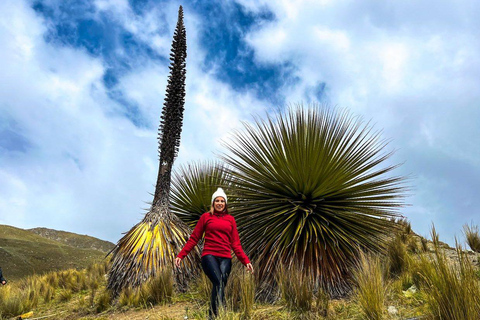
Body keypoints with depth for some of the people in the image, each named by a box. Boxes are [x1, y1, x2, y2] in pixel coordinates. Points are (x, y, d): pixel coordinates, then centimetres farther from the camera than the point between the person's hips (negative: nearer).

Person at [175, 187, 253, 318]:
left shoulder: (230, 219, 15)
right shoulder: (206, 217, 9)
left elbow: (235, 243, 14)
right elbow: (194, 238, 10)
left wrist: (246, 261, 5)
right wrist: (180, 255, 3)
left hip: (225, 258, 3)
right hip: (209, 256, -2)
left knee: (220, 286, -9)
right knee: (219, 283, -23)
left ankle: (212, 315, 5)